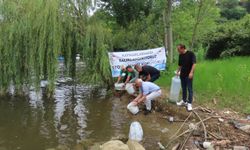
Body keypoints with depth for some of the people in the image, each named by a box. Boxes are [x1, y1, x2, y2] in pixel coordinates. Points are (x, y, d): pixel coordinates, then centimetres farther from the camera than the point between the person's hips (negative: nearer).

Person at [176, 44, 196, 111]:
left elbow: (194, 63, -16)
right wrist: (178, 72, 18)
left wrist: (191, 72, -23)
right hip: (182, 75, 7)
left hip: (189, 75, -7)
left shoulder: (191, 54, -12)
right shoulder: (180, 55, 9)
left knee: (190, 89, -2)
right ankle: (184, 101, 27)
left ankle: (189, 103, 2)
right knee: (183, 89, 15)